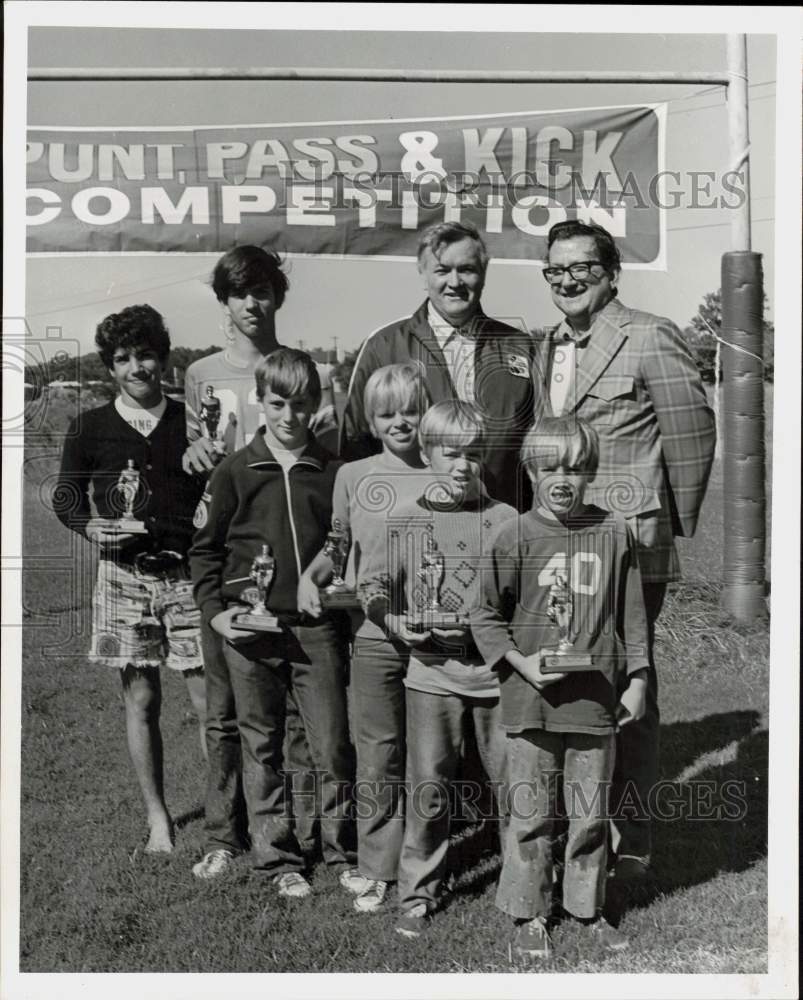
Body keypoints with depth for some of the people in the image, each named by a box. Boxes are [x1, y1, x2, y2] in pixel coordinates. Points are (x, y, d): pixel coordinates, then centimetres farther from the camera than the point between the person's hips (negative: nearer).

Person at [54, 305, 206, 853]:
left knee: (210, 700, -3)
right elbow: (66, 495, 13)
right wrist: (90, 526, -7)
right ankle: (157, 816, 21)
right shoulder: (90, 427, 6)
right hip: (124, 576, 1)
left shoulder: (191, 422, 3)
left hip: (188, 573, -1)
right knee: (141, 700, 7)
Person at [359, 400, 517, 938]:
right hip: (432, 671, 0)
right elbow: (375, 588, 10)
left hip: (496, 668, 0)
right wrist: (395, 622, -6)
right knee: (427, 788, 3)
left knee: (514, 781, 8)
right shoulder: (406, 524, 2)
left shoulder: (505, 520, 0)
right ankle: (418, 893, 18)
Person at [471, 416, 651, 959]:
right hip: (532, 699, -2)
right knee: (532, 813, 9)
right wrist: (519, 661, -12)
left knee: (592, 812, 13)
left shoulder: (614, 533, -1)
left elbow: (631, 614, 6)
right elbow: (485, 616, 0)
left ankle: (588, 907, 32)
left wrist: (636, 680, 6)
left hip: (596, 697, 2)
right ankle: (529, 913, 25)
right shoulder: (516, 537, -7)